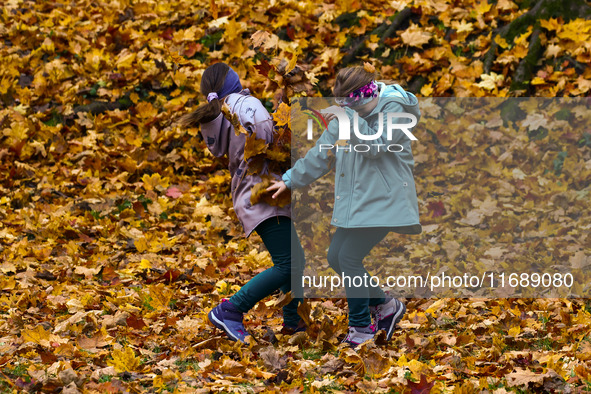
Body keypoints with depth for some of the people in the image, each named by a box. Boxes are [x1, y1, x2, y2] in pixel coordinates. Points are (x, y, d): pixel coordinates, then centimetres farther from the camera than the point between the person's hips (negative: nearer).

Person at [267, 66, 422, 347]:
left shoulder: (394, 109, -9)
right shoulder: (345, 115, 12)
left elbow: (375, 146, -21)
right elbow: (322, 152, 19)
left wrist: (351, 116, -22)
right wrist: (290, 180, 19)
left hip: (382, 200, -8)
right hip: (355, 202, 8)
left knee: (349, 257, -13)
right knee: (336, 257, 6)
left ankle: (361, 329, -2)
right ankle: (385, 306, 20)